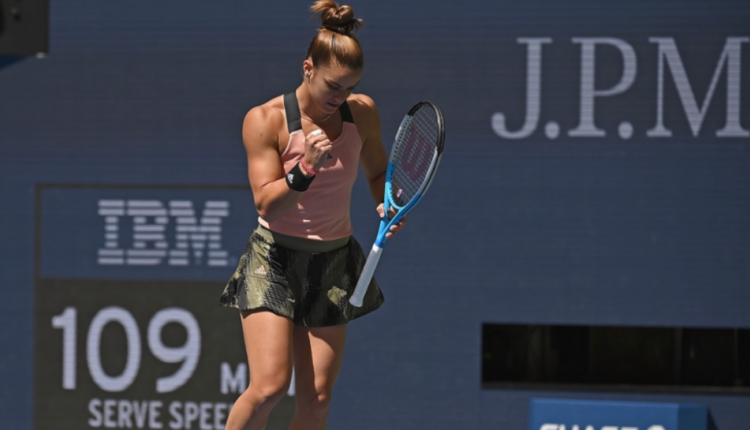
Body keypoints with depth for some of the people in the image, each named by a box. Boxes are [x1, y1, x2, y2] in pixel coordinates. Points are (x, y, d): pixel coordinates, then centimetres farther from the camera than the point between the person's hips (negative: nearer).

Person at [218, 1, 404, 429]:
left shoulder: (362, 113, -1)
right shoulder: (265, 120, -11)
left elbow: (378, 173, 17)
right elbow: (266, 203, -15)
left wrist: (386, 207, -4)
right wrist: (305, 169, -30)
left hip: (334, 263, 4)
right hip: (275, 262, -4)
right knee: (269, 386, -17)